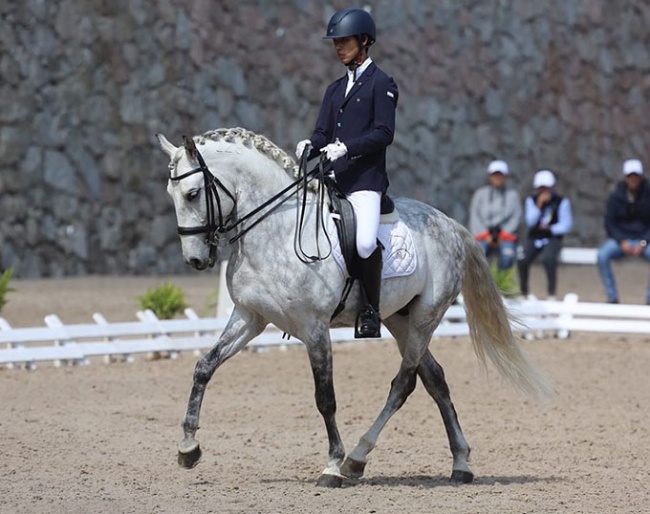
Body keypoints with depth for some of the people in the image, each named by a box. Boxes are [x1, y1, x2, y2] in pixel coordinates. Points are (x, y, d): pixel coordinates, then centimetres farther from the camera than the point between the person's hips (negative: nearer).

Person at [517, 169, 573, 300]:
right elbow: (530, 222, -6)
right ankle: (523, 293, -2)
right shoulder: (531, 200, 6)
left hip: (553, 238, -3)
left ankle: (552, 294, -23)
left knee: (548, 258, -34)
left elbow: (566, 224, -5)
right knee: (522, 260, -23)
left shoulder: (561, 202, -2)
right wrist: (539, 206, -17)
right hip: (534, 238, 3)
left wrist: (550, 229, -18)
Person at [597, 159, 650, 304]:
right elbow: (609, 223, 1)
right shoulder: (616, 197, -1)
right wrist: (622, 242, -14)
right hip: (620, 238, 1)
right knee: (602, 255, -29)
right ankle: (612, 297, -21)